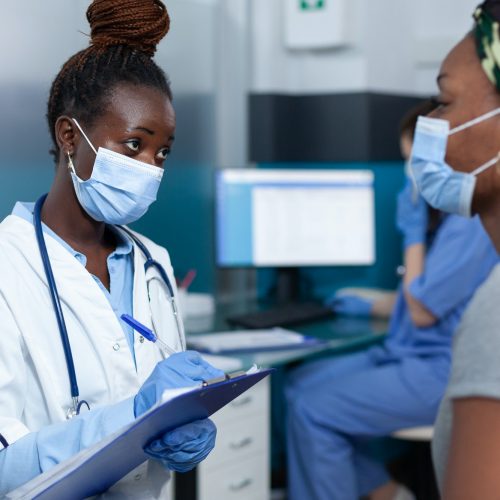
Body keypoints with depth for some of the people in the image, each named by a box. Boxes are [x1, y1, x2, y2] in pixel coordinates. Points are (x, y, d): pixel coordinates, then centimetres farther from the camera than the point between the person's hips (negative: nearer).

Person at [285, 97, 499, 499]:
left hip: (442, 374, -10)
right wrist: (372, 308, 24)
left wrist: (413, 232, -11)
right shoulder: (451, 215, 11)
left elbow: (423, 311, -18)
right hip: (412, 355, 10)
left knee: (314, 411, -17)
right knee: (302, 383, 5)